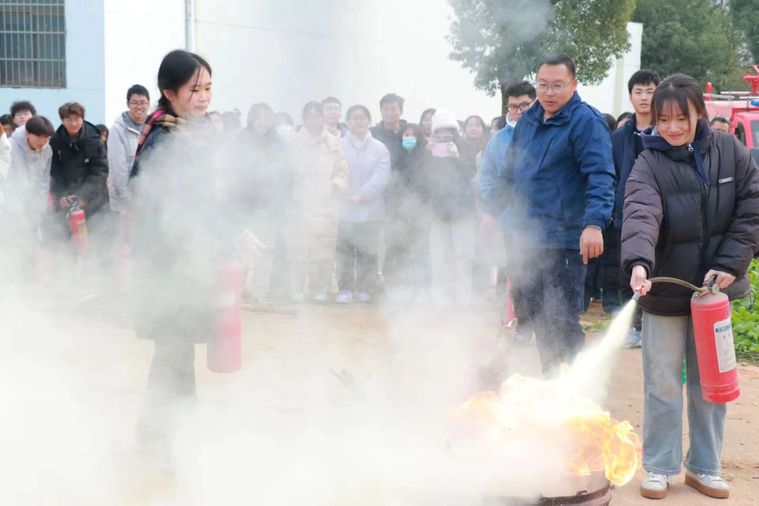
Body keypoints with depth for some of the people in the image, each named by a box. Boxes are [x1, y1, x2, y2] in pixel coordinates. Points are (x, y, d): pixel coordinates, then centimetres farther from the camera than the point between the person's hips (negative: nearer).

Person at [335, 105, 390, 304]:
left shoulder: (379, 149, 4)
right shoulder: (338, 146, 4)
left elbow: (382, 176, -3)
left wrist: (362, 195, -11)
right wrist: (348, 196, -11)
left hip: (371, 210, 0)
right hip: (345, 209, 0)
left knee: (367, 253, 2)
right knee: (344, 251, -1)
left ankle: (365, 289, 12)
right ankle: (345, 289, 8)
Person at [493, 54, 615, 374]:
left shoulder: (586, 122, -9)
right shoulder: (528, 121, 13)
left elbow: (601, 177, -19)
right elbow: (511, 172, 25)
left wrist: (594, 223, -31)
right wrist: (495, 210, 25)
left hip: (562, 242, -7)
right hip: (523, 237, 8)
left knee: (561, 322, -8)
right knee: (535, 315, 14)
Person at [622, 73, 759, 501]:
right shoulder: (649, 165, -10)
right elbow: (641, 215, -27)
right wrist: (639, 261, -45)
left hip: (714, 289, 2)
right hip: (665, 290, -2)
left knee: (712, 382, 12)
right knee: (664, 383, 6)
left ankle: (705, 466, 25)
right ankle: (661, 467, 19)